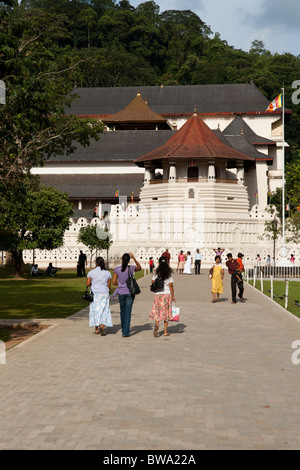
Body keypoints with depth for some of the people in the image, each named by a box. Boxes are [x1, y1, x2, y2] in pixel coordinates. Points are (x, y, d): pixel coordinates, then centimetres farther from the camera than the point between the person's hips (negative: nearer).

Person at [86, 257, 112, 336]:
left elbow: (87, 284, -9)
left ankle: (96, 329, 15)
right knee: (104, 310, 3)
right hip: (104, 294, 0)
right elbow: (109, 285, 1)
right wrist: (109, 292, 18)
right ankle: (102, 326, -19)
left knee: (95, 310, 10)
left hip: (94, 294, 0)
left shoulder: (91, 272, -7)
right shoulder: (107, 273, -2)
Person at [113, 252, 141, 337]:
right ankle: (125, 332, -4)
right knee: (128, 312, 0)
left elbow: (114, 282, -2)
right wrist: (134, 258, 7)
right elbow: (139, 268, 13)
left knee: (122, 310, 18)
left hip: (121, 292, 2)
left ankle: (124, 329, 29)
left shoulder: (117, 269, -4)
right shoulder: (131, 268, -8)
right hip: (130, 292, -2)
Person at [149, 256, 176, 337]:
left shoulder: (156, 272, -1)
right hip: (167, 294, 0)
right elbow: (171, 285, -4)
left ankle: (157, 324, -25)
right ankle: (165, 331, 10)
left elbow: (153, 283, -2)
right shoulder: (169, 273, -2)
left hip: (158, 294, 0)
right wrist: (173, 296, 2)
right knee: (166, 312, 8)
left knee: (157, 311, 5)